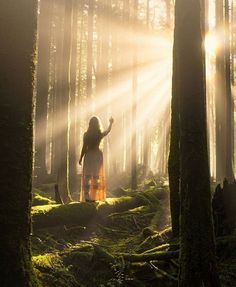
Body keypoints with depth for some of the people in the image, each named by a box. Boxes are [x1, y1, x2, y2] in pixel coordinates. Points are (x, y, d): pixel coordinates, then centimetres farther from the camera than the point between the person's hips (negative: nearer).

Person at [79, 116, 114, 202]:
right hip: (98, 155, 1)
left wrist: (81, 158, 2)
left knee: (87, 177, 1)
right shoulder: (100, 134, -6)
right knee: (96, 177, 9)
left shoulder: (86, 134, -11)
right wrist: (111, 123, 34)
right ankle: (94, 197, 9)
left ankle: (87, 197, -8)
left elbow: (84, 148, -9)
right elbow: (108, 130, 15)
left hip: (88, 155, -1)